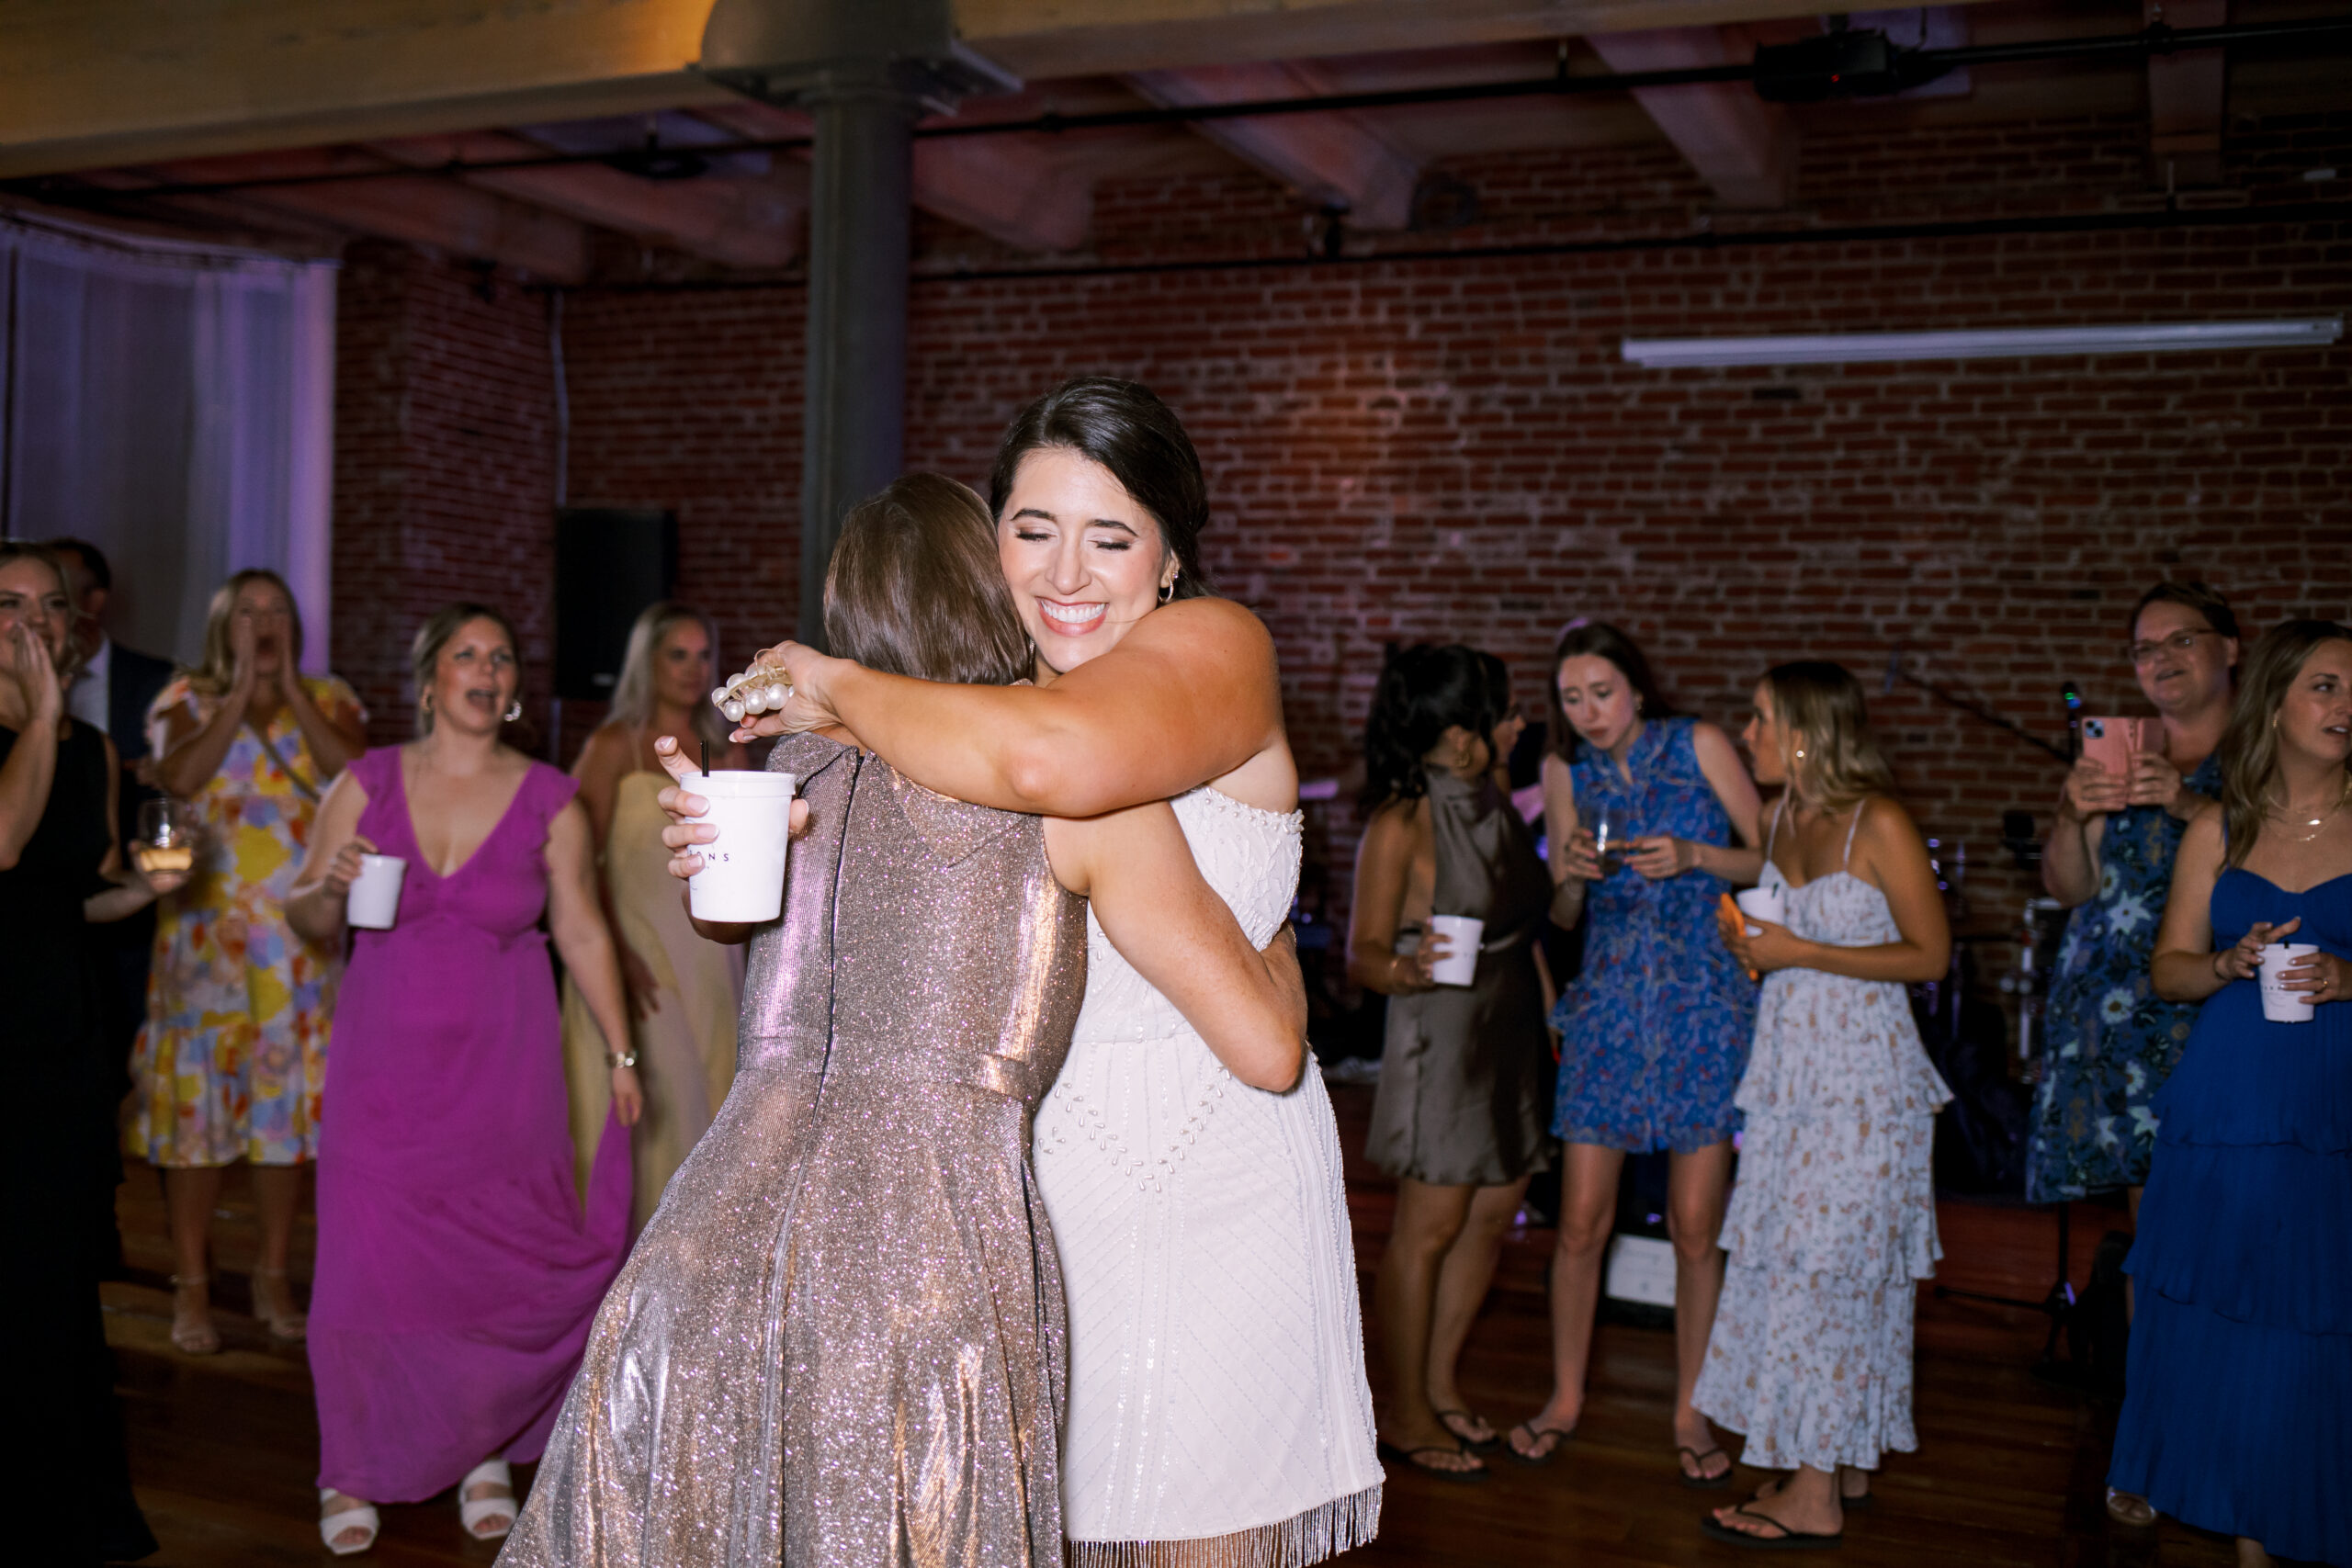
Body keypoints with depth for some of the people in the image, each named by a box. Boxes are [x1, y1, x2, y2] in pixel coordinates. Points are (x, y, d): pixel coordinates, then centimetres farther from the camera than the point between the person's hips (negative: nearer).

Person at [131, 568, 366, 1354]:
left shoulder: (329, 699, 9)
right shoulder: (189, 698, 6)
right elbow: (177, 778, -14)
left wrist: (291, 689, -9)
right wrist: (240, 693, -11)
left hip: (301, 935, 1)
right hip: (206, 929, -1)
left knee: (291, 1096, 5)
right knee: (196, 1092, -2)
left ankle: (273, 1276, 18)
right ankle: (192, 1285, 8)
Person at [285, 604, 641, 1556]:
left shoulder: (549, 801, -1)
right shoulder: (367, 784, 2)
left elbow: (582, 933, 3)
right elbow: (306, 921, 8)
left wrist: (620, 1053, 1)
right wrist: (332, 885, -14)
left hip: (502, 1071, 0)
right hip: (384, 1068, 1)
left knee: (501, 1265, 2)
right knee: (367, 1269, 0)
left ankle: (485, 1454, 25)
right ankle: (354, 1473, 20)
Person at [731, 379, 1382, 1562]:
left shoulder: (1216, 644, -11)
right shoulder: (992, 701, 8)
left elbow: (1054, 760, -34)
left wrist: (838, 688, -19)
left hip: (1203, 1185, -4)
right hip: (1029, 1185, 5)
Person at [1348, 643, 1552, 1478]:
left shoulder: (1492, 798, 8)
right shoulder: (1400, 822, -16)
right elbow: (1362, 950, -16)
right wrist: (1403, 971, -37)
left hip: (1510, 1032, 8)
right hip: (1442, 1035, -8)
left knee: (1494, 1212, 12)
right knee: (1428, 1228, -1)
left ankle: (1438, 1383, 26)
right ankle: (1404, 1412, 13)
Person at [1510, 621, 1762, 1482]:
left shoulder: (1700, 746, -4)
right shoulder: (1566, 770, 5)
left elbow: (1771, 859, -1)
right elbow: (1564, 915, 10)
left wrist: (1693, 855, -18)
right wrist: (1569, 874, -12)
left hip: (1704, 1003, -2)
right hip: (1608, 1001, 2)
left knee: (1696, 1227, 2)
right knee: (1582, 1221, 2)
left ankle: (1691, 1409, 19)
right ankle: (1566, 1396, 21)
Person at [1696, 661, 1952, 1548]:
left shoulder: (1879, 825, -14)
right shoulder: (1784, 813, 9)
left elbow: (1929, 953, -12)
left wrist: (1800, 953, -17)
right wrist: (1749, 941, 1)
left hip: (1861, 1078, -8)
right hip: (1790, 1067, 8)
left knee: (1822, 1267, -5)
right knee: (1807, 1266, 11)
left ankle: (1815, 1499, 4)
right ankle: (1846, 1464, 23)